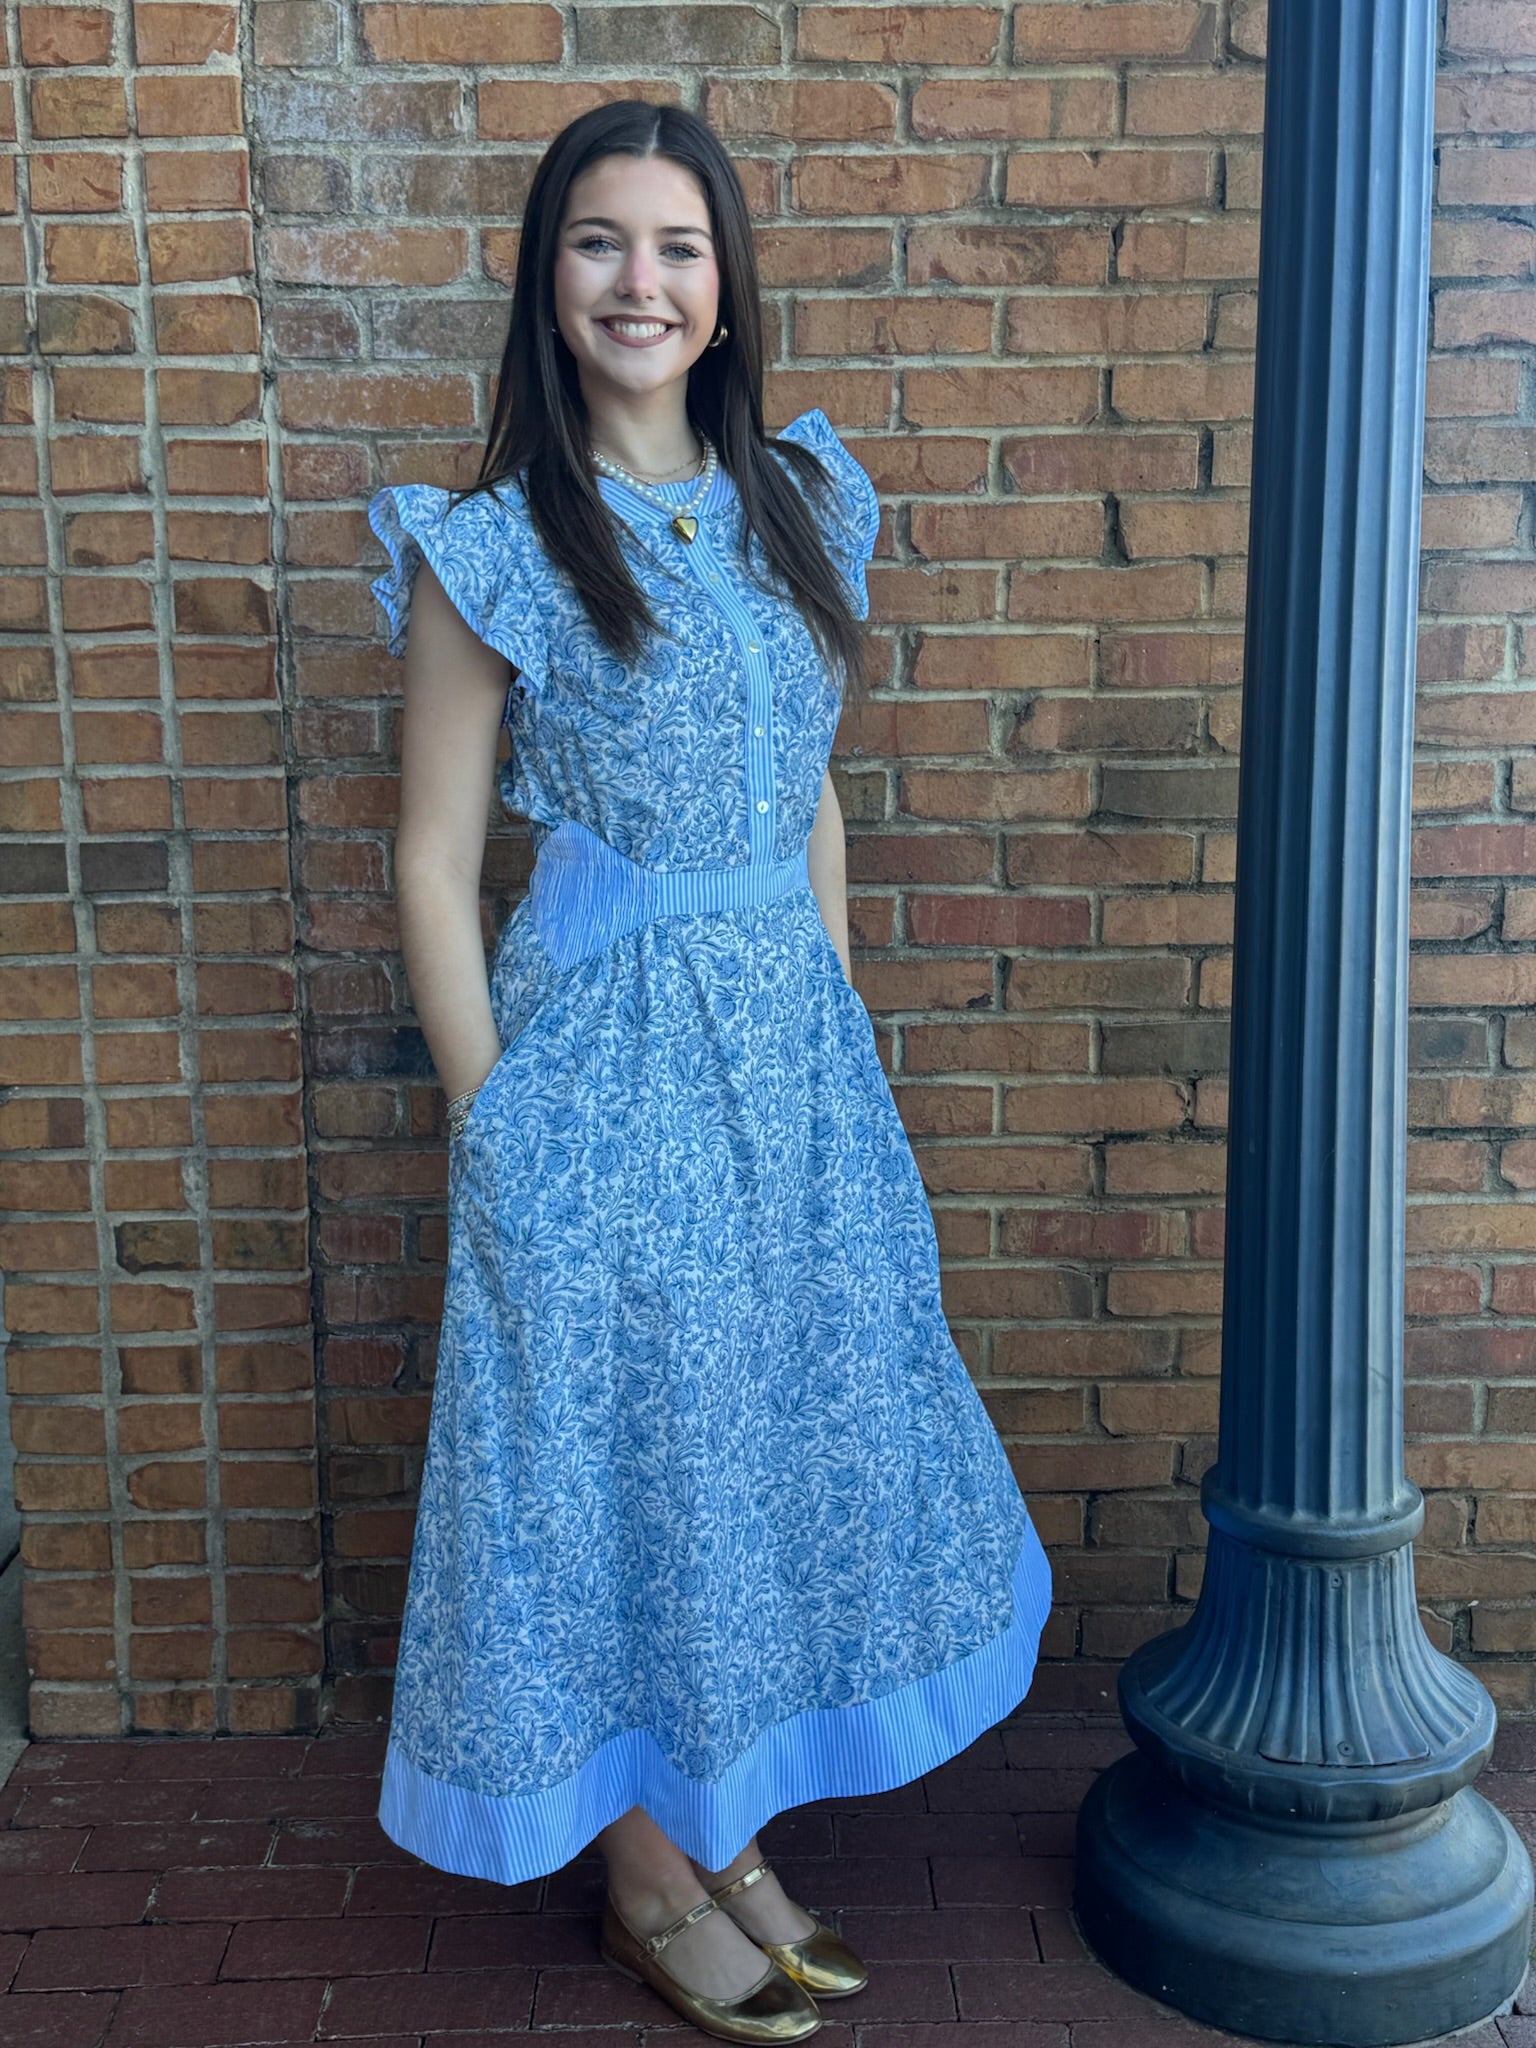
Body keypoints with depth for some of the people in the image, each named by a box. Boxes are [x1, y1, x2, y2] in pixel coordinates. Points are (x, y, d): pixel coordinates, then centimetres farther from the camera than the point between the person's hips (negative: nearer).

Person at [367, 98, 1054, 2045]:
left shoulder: (797, 505, 7)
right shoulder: (493, 547, -9)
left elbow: (812, 804, 13)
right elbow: (434, 864, -8)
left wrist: (834, 1032, 11)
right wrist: (492, 1131, -9)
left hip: (794, 1032, 6)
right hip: (603, 1052, -5)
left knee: (785, 1411, 14)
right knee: (615, 1429, 6)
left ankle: (728, 1827, 35)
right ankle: (644, 1881, 28)